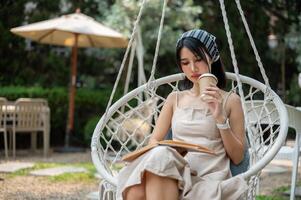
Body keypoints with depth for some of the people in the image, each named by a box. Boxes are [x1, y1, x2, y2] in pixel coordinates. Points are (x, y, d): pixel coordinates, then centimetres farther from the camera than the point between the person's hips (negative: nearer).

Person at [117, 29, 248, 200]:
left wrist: (221, 119, -5)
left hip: (207, 176, -2)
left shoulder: (230, 100, 13)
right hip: (173, 171, 2)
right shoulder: (175, 98, 23)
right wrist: (162, 155, -7)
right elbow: (154, 140, 17)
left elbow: (238, 157, 9)